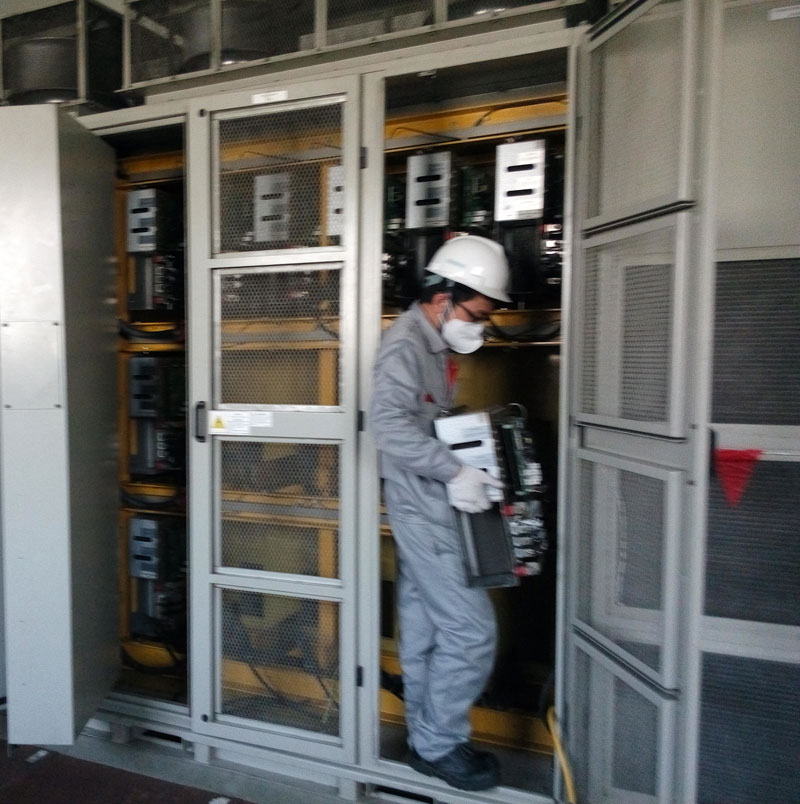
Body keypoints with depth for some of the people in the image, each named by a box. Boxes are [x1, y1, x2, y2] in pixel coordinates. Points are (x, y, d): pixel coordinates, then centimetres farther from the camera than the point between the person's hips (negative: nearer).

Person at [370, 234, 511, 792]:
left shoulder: (436, 345, 14)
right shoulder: (405, 345, -16)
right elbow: (390, 426, -27)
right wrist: (454, 472, -29)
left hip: (429, 507, 10)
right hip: (424, 509, -10)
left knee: (424, 626, 17)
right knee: (471, 629, -3)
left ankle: (428, 739, 33)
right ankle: (440, 744, 16)